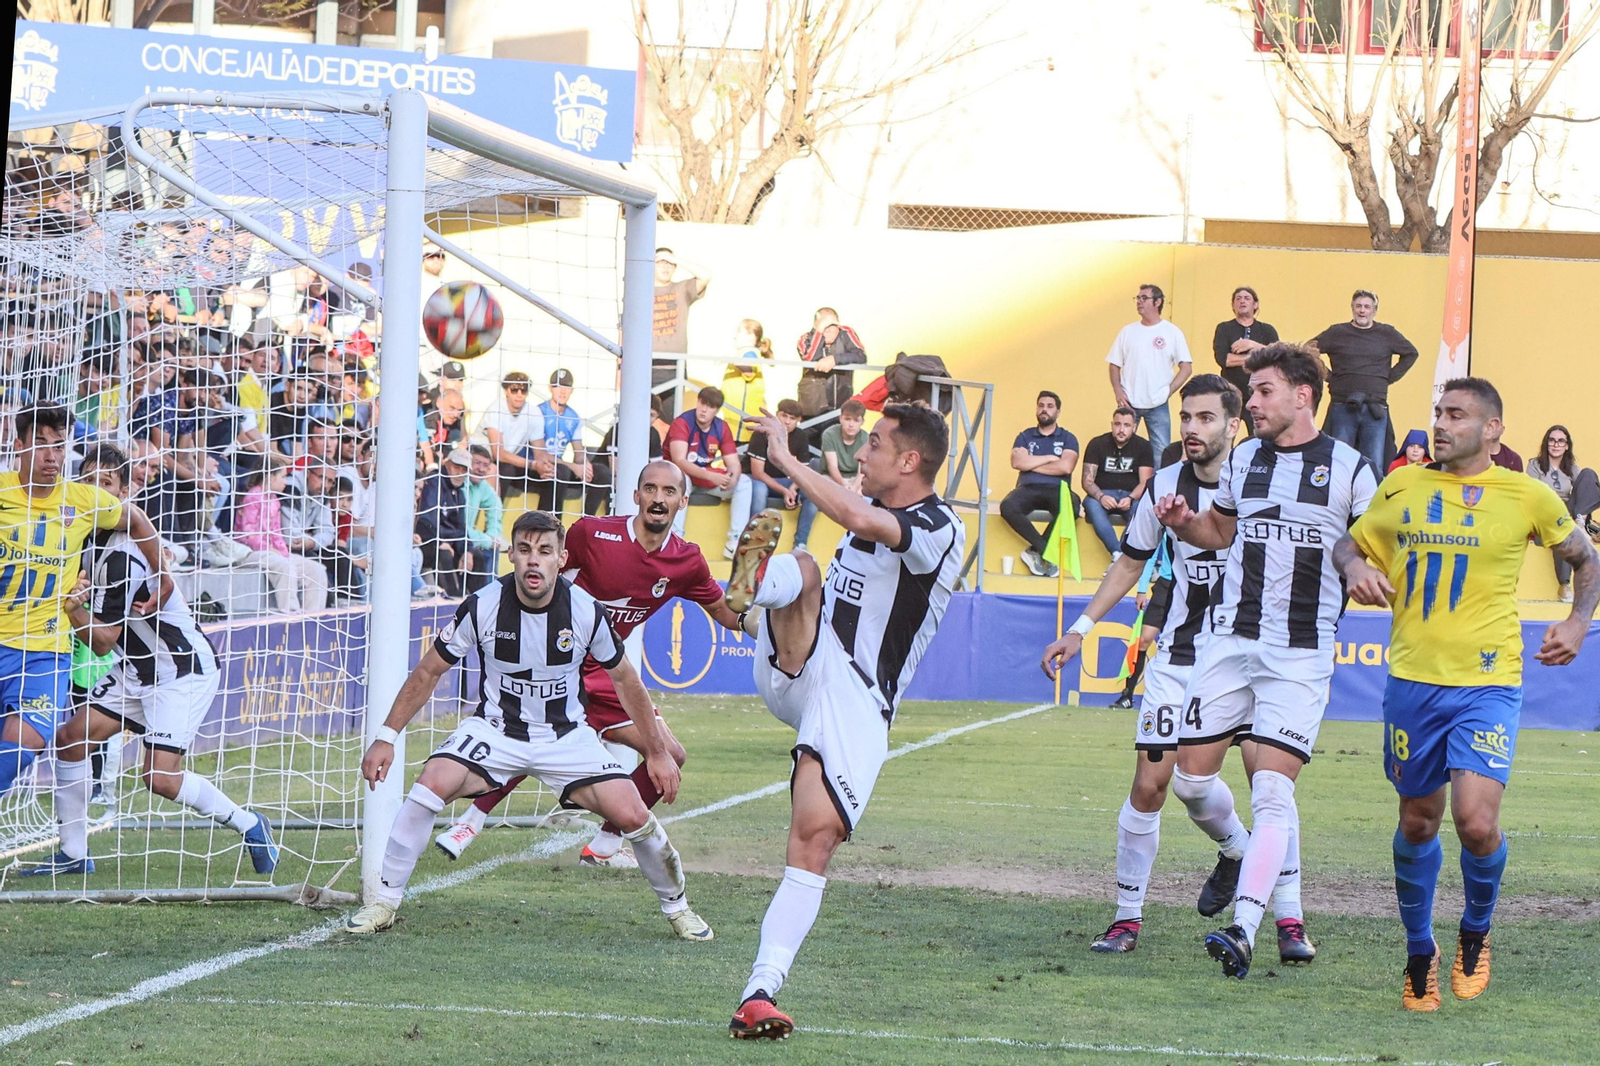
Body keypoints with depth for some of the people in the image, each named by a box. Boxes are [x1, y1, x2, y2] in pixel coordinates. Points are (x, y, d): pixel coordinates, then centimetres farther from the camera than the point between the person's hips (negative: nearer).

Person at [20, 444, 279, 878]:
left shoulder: (121, 556, -23)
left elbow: (103, 641, -20)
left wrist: (72, 606, -32)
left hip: (184, 668, -10)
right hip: (139, 668, 10)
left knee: (160, 776, -19)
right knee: (70, 738, -2)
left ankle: (248, 825, 2)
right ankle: (73, 854, 6)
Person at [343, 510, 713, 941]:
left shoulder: (586, 611, -16)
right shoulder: (483, 606, -18)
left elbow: (624, 679, 2)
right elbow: (429, 671, -4)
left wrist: (657, 752, 7)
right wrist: (385, 738, -6)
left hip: (567, 736, 0)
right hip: (494, 729, 0)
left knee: (632, 815, -15)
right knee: (432, 784, -25)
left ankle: (676, 905, 13)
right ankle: (384, 902, -9)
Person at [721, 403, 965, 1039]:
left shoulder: (938, 531, -12)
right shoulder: (874, 510, 13)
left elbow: (859, 519, -32)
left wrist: (787, 460, -25)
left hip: (854, 700, -6)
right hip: (796, 668, 6)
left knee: (817, 835, -18)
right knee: (803, 569, -21)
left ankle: (760, 994, -19)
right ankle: (755, 581, -58)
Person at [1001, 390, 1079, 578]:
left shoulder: (1067, 438, 14)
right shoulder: (1025, 436, 18)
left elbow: (1065, 467, -5)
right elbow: (1017, 463, -1)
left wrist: (1032, 464, 1)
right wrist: (1049, 458, 1)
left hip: (1056, 490, -1)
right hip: (1028, 488, 1)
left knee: (1071, 508, -38)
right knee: (1007, 506, -35)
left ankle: (1036, 551, -22)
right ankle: (1046, 550, -25)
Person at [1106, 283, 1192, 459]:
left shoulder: (1172, 333, 0)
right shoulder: (1127, 332, 7)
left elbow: (1186, 367, -1)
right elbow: (1115, 365, 9)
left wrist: (1168, 392, -9)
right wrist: (1118, 392, -5)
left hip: (1158, 405, -2)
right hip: (1129, 404, 2)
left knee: (1160, 452, -2)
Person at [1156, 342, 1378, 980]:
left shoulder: (1348, 468, 0)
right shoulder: (1242, 460, 12)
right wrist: (1184, 524, 6)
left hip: (1301, 654, -5)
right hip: (1230, 640, 5)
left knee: (1272, 789, -14)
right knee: (1192, 779, 3)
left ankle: (1243, 930, -21)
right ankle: (1237, 850, 35)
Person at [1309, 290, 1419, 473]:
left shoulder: (1387, 334, 9)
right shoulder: (1337, 333, 5)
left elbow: (1411, 353, 21)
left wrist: (1391, 377, 11)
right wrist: (1327, 376, 2)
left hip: (1375, 409, 1)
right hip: (1342, 407, -1)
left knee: (1374, 465, -1)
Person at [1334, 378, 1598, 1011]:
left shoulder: (1528, 497, 0)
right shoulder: (1402, 488, 7)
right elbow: (1350, 543, 21)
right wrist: (1354, 566, -2)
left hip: (1488, 682, -3)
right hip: (1412, 680, 3)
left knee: (1477, 823, -16)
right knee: (1417, 822, 11)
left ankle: (1476, 932, 13)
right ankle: (1419, 952, 29)